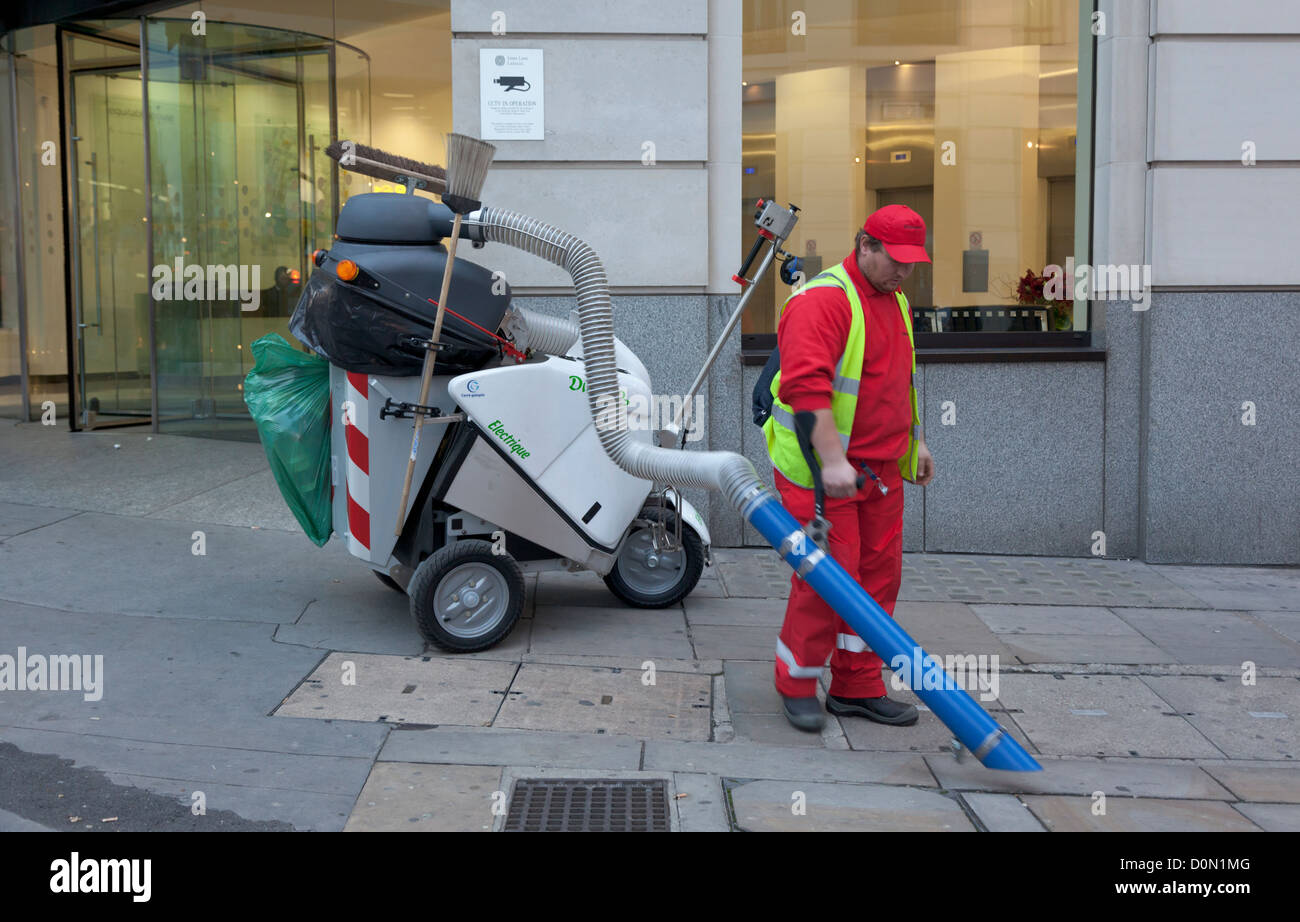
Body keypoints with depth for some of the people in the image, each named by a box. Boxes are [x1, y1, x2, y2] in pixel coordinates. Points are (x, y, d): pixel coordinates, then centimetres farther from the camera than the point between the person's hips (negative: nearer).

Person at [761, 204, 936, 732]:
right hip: (821, 468, -9)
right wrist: (833, 461, -34)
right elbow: (807, 386, -27)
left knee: (879, 574, 9)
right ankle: (796, 684, 12)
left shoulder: (895, 301, 15)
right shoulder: (822, 300, -15)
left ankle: (857, 688, 20)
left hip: (881, 469, 9)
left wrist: (915, 442, 25)